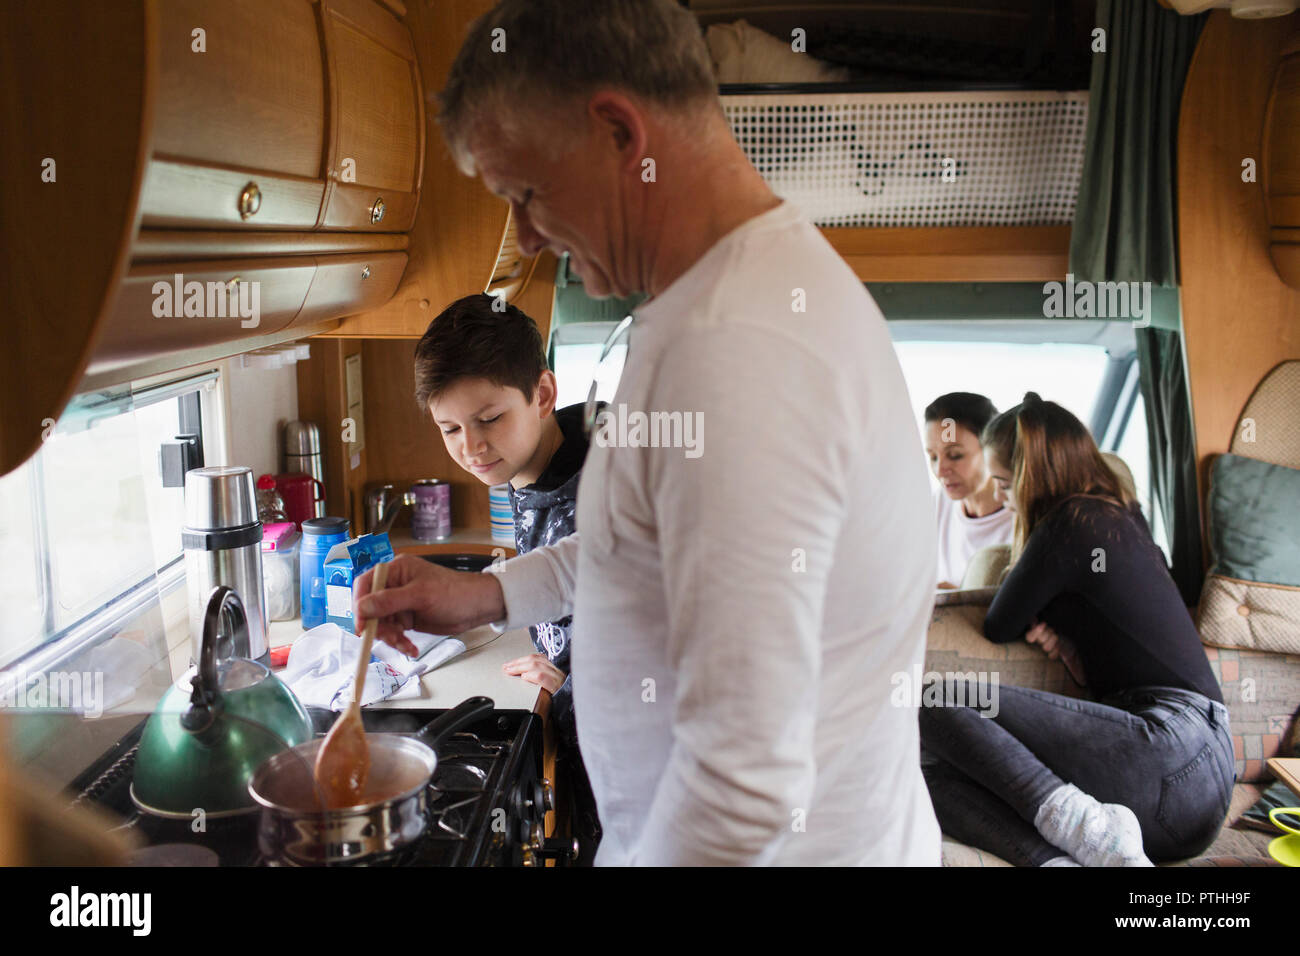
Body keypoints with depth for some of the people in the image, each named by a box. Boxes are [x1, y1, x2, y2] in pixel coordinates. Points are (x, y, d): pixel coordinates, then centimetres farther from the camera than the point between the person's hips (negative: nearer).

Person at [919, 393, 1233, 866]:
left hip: (1174, 742, -9)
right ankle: (1059, 859, -28)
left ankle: (1079, 824, -26)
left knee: (939, 705, -17)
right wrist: (1061, 634, 11)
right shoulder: (1122, 517, 22)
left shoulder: (1070, 526, -6)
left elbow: (999, 628, 5)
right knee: (938, 779, -3)